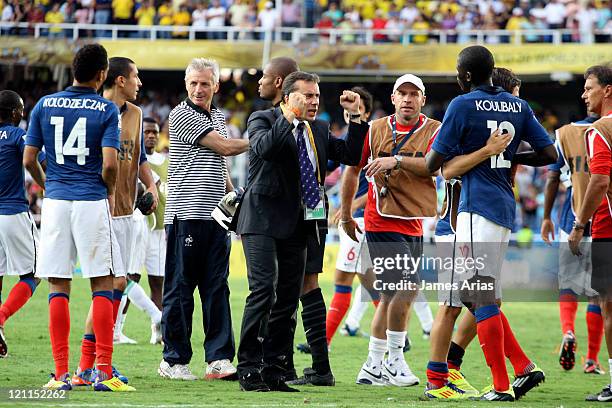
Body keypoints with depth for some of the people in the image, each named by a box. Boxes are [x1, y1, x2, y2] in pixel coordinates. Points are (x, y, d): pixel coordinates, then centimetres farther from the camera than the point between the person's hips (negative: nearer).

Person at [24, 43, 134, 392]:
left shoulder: (45, 105, 5)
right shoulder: (107, 110, -4)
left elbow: (29, 160, 5)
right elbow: (109, 164, -12)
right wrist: (110, 192, 6)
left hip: (55, 202, 3)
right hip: (92, 203, -3)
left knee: (58, 287, 5)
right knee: (102, 284, 3)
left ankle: (62, 373, 2)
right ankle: (104, 372, -3)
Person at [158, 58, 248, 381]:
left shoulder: (217, 116, 18)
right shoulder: (181, 115, -7)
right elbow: (224, 147, -11)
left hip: (216, 216, 7)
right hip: (186, 213, -7)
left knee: (217, 287, 2)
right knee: (181, 287, -2)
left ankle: (218, 359, 1)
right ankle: (174, 359, 3)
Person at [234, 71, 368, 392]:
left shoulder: (318, 130, 15)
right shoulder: (262, 120, -4)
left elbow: (350, 155, 12)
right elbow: (263, 149, -23)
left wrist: (355, 117, 5)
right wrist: (288, 119, -27)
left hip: (297, 225, 7)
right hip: (263, 221, -7)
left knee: (288, 298, 7)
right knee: (263, 291, -16)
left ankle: (273, 371, 14)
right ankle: (249, 369, -12)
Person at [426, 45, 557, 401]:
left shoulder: (463, 106, -8)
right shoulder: (518, 106, 12)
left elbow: (433, 163, -8)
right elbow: (550, 154, 12)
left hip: (478, 208, -8)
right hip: (505, 208, 8)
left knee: (482, 298, -5)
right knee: (477, 294, 16)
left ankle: (502, 386, -6)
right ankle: (524, 368, 10)